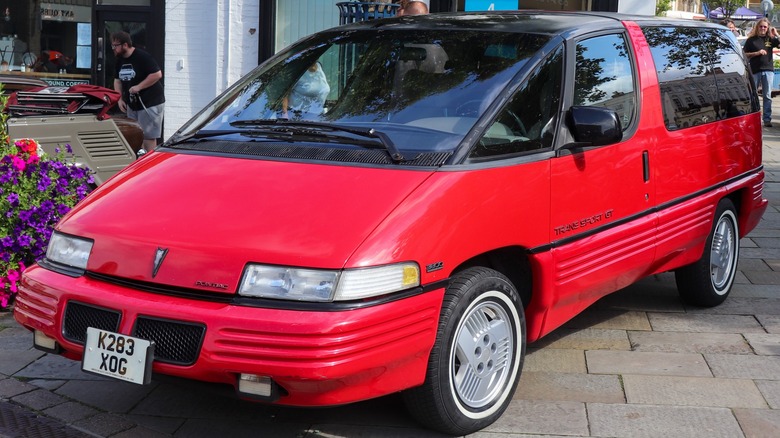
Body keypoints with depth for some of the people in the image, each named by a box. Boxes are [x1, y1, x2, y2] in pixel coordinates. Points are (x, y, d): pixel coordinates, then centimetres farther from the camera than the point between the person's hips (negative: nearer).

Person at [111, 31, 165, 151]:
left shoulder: (142, 56, -15)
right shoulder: (120, 60, 10)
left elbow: (157, 74, -20)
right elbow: (117, 80, 20)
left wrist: (139, 87, -20)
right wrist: (120, 99, 6)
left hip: (150, 103, -8)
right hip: (132, 104, 9)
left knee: (148, 136, -9)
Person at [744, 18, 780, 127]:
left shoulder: (771, 39, 8)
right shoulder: (751, 40, 4)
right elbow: (745, 54, 2)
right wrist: (756, 53, -11)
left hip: (768, 70, 1)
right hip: (754, 70, -1)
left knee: (767, 96, 2)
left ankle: (767, 119, 4)